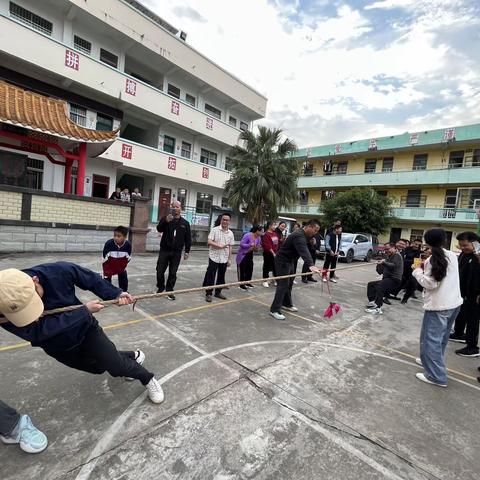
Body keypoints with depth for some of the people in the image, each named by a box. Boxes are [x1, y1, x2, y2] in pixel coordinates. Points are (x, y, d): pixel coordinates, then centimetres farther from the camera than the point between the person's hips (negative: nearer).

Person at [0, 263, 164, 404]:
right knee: (98, 367, 21)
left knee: (116, 366, -2)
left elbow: (92, 280, -16)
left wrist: (115, 294, -28)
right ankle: (133, 356, 49)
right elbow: (40, 331, -38)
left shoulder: (59, 271, -33)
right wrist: (85, 310, -34)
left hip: (84, 328, -2)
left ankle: (148, 379, 28)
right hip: (58, 348, 2)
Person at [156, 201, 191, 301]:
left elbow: (188, 238, 8)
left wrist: (187, 251, 3)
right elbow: (159, 229, -15)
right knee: (160, 271, 3)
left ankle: (169, 291, 18)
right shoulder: (165, 219, 1)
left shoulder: (185, 223, 6)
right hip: (164, 250, 0)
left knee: (173, 273, 5)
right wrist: (166, 221, -32)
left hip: (177, 252, 1)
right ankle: (160, 288, 27)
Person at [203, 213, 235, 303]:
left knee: (221, 277, 12)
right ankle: (208, 293, 10)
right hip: (214, 257, -4)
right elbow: (209, 242, -14)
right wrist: (220, 246, -19)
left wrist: (229, 259, 8)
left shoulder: (230, 233, 6)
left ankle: (218, 292, 26)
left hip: (224, 259, 4)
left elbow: (230, 247, 10)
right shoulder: (215, 230, -6)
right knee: (211, 276, 0)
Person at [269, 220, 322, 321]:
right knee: (283, 285, -12)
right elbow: (303, 251, -45)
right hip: (282, 261, -10)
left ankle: (286, 304, 30)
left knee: (289, 284, 16)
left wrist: (311, 240, 3)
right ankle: (275, 310, -9)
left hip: (289, 261, 10)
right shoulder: (299, 236, -27)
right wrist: (311, 265, -56)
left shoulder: (303, 234, 7)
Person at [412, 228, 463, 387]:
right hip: (454, 302, 8)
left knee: (431, 338, -2)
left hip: (438, 305, -8)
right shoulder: (452, 256, 6)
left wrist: (418, 271, -5)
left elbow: (430, 283, -17)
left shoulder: (433, 260, -15)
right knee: (442, 336, 20)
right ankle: (432, 361, 37)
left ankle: (436, 376, 2)